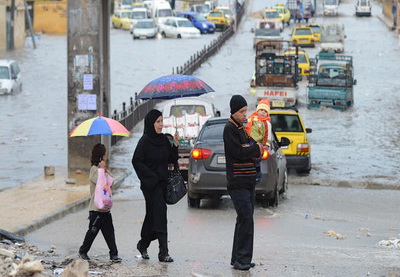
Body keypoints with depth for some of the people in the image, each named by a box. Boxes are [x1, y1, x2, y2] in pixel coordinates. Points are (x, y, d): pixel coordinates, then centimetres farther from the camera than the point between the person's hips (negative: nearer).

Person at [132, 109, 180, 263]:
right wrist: (152, 176, -16)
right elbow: (136, 161, -13)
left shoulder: (164, 139, 9)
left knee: (152, 214, 14)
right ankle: (163, 252, -15)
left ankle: (143, 245, 31)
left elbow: (172, 159, 10)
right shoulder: (145, 141, -11)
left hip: (162, 183, 7)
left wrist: (175, 145, -5)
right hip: (151, 185, -7)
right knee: (159, 215, -13)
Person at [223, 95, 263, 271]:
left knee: (244, 220, 10)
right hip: (238, 182, -9)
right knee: (246, 219, -15)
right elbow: (238, 152, -17)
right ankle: (242, 259, -14)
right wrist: (256, 148, -5)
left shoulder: (242, 128, 19)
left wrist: (257, 150, -3)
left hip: (248, 182, 9)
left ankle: (237, 259, 14)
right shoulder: (229, 129, -8)